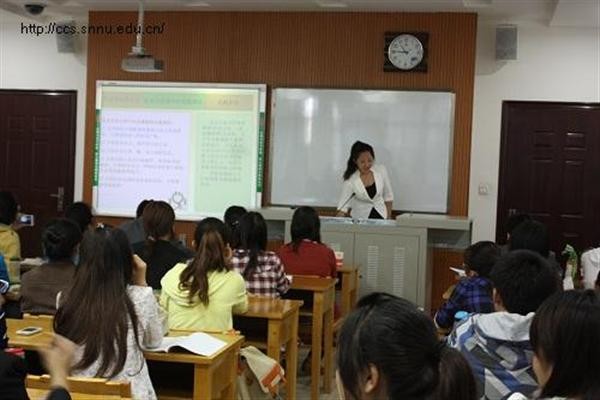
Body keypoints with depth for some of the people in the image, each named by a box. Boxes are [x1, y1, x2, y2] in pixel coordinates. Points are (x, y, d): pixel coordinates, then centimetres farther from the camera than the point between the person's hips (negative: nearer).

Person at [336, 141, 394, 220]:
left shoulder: (381, 170, -12)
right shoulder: (351, 180, -20)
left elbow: (388, 196, 1)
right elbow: (342, 206, -20)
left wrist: (389, 218, 4)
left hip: (381, 216, 2)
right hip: (360, 219, -2)